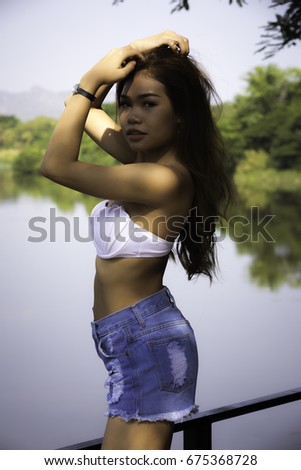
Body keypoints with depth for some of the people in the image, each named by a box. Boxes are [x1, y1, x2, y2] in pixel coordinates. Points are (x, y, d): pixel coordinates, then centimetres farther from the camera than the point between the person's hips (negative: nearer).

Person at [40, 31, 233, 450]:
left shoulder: (163, 179, -21)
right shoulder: (146, 158, 6)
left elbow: (56, 164, -18)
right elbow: (86, 110, 17)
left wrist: (94, 78, -14)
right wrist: (130, 53, 4)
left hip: (146, 341, -10)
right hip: (136, 340, 10)